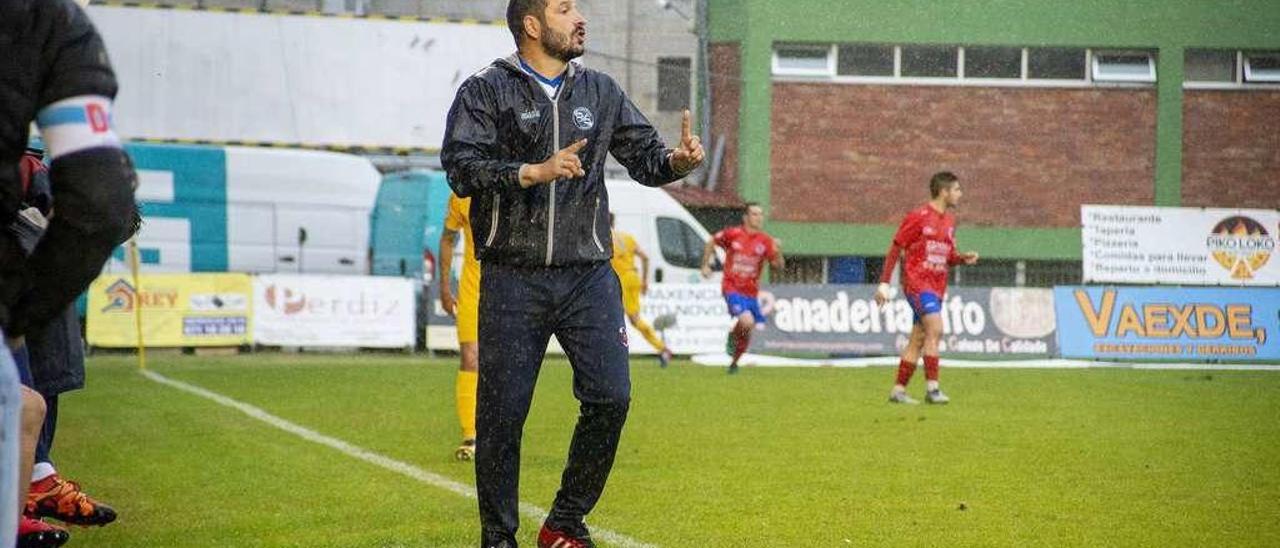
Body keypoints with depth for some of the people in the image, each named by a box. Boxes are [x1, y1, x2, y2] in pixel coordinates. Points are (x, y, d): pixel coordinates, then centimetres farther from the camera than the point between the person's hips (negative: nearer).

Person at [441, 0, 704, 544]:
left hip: (589, 278, 3)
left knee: (610, 396, -8)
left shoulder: (600, 92, 14)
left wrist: (675, 160, -10)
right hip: (513, 280, -3)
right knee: (502, 411, -1)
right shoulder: (485, 91, 1)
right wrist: (534, 172, -21)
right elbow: (461, 168, -11)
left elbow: (643, 156, 11)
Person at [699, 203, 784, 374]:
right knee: (747, 322, -27)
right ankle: (733, 335, 5)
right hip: (732, 289, -4)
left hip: (751, 292, 4)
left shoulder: (765, 241, -1)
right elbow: (711, 242, 12)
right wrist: (705, 265, 8)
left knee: (747, 334, 10)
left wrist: (777, 252, -25)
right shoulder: (732, 234, -5)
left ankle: (734, 363, 32)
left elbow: (779, 266, -6)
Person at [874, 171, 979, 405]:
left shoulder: (949, 220, 14)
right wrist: (884, 283, -10)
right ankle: (932, 387, -21)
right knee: (935, 329, -20)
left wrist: (963, 258, 0)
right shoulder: (918, 217, -9)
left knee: (918, 338, 8)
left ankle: (898, 390, 13)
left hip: (937, 286, 8)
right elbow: (895, 249, -6)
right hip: (916, 281, -8)